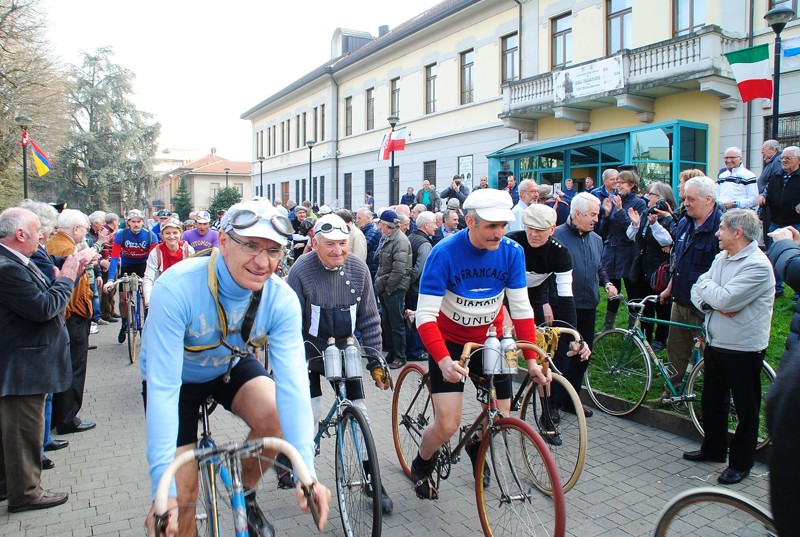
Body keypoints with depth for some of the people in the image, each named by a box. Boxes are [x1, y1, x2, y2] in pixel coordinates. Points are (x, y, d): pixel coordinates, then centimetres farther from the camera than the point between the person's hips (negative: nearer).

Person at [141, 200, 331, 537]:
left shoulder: (282, 299, -27)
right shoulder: (176, 288, -36)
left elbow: (292, 383, -32)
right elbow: (162, 388, -38)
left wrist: (306, 472, -40)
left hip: (232, 365, 2)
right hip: (178, 377, -2)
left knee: (274, 416, -27)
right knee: (183, 493, -4)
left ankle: (246, 494, 4)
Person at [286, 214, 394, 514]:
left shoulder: (358, 270, -10)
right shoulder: (301, 272, -20)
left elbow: (369, 319, -3)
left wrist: (375, 361, -4)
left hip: (344, 348, 3)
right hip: (309, 350, -2)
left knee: (359, 413, 1)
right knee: (312, 413, -7)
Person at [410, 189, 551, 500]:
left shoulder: (511, 252, -14)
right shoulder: (444, 254, -25)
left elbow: (521, 309, -10)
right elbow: (425, 316, -27)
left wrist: (531, 359, -16)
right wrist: (443, 361, -39)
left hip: (490, 340, 4)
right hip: (449, 342, -3)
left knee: (500, 416, 5)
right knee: (448, 424, -11)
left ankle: (476, 446, 41)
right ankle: (421, 466, 23)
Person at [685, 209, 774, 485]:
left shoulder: (757, 265, -19)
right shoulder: (721, 258, 7)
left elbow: (725, 299, -28)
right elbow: (697, 292, 4)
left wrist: (706, 286, -9)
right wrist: (713, 303, -16)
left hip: (743, 349, -8)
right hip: (715, 343, 8)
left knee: (746, 408, 8)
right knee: (711, 400, 20)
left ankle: (741, 463, 23)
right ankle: (713, 449, 38)